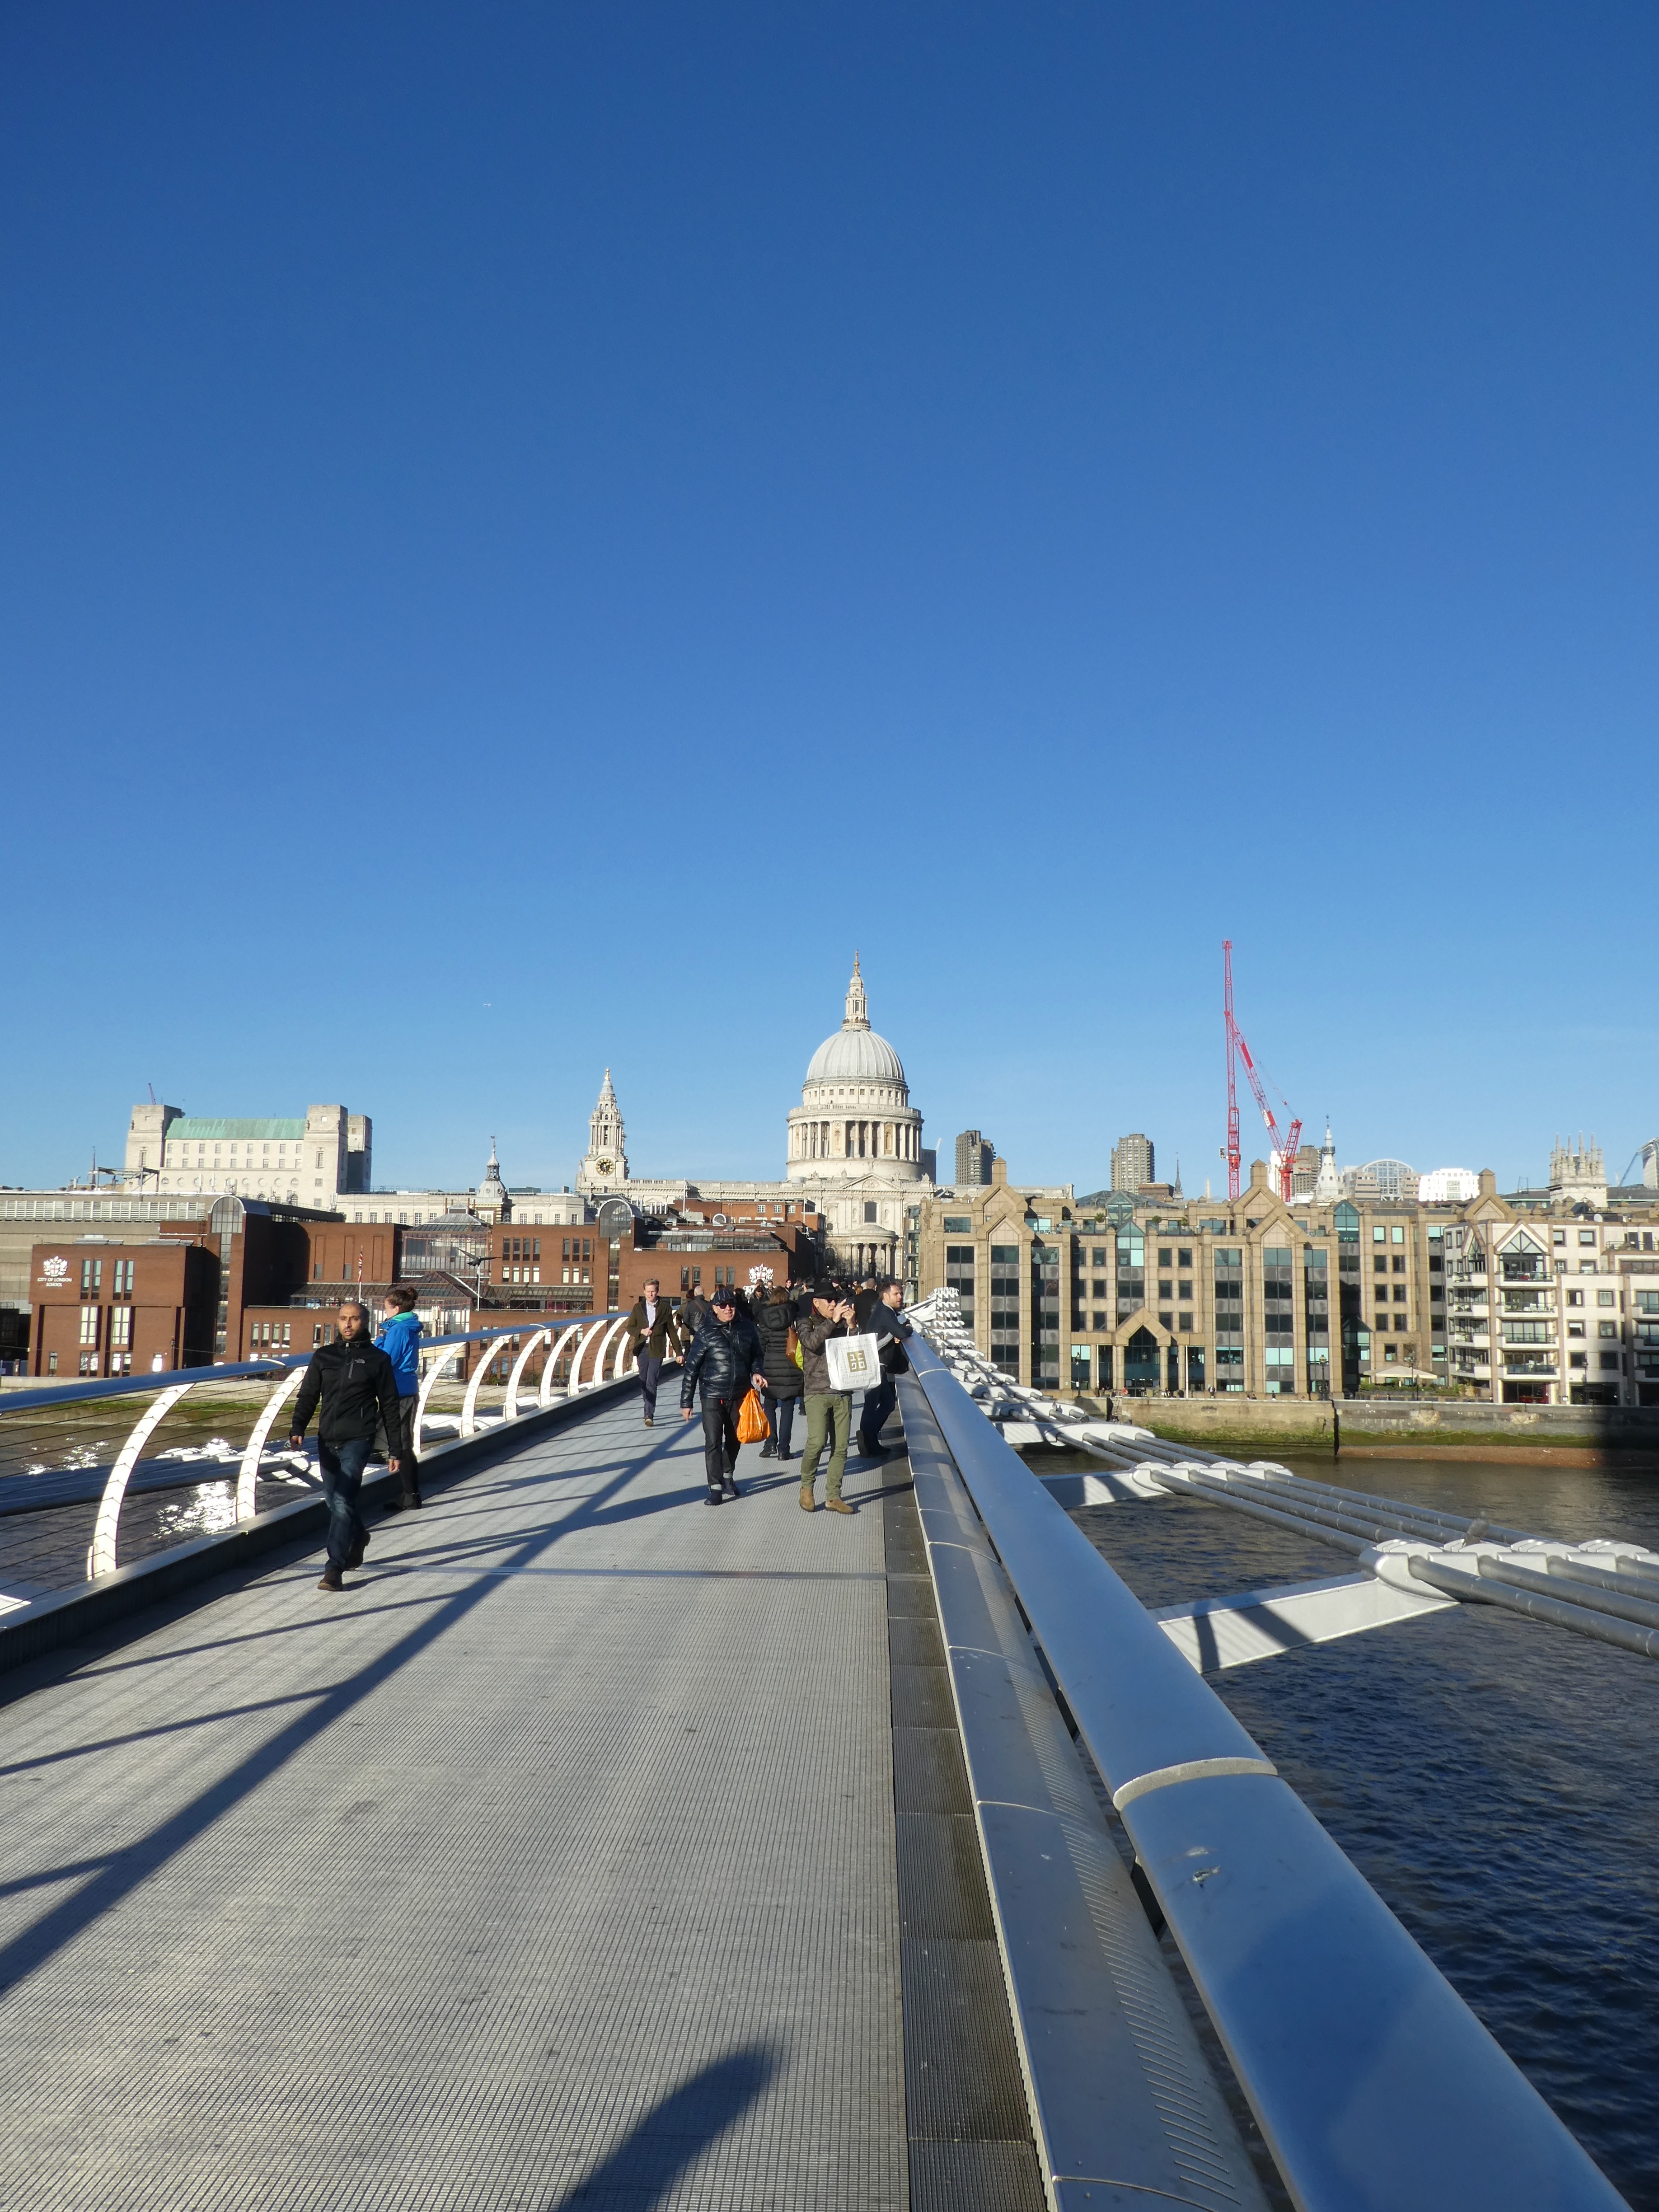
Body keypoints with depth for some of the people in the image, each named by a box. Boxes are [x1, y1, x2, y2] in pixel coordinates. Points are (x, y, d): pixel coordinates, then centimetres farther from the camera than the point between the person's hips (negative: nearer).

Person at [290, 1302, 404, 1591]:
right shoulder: (323, 1356, 9)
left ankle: (335, 1569, -12)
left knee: (342, 1503, -14)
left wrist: (394, 1450, 3)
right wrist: (297, 1429, -11)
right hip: (327, 1441, 4)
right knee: (334, 1501, 15)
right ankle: (358, 1536, 43)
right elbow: (307, 1396, 7)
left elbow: (390, 1407, 4)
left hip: (358, 1441, -4)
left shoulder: (378, 1359, 1)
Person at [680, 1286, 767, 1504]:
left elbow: (755, 1355, 16)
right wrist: (686, 1402, -5)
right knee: (713, 1442, -8)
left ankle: (728, 1476, 38)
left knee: (734, 1439, 18)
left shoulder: (746, 1327, -1)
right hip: (713, 1396, -3)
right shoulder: (706, 1333, -9)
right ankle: (715, 1487, -1)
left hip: (739, 1395, 4)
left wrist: (756, 1372, -6)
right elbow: (691, 1369, -5)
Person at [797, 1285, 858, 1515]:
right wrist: (833, 1321, -20)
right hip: (817, 1392, -4)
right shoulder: (806, 1323, 4)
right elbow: (812, 1342, -16)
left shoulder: (843, 1323, 13)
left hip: (843, 1392, 4)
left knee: (841, 1446, 1)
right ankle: (807, 1486, 8)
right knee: (817, 1442, -15)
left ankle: (833, 1496, 9)